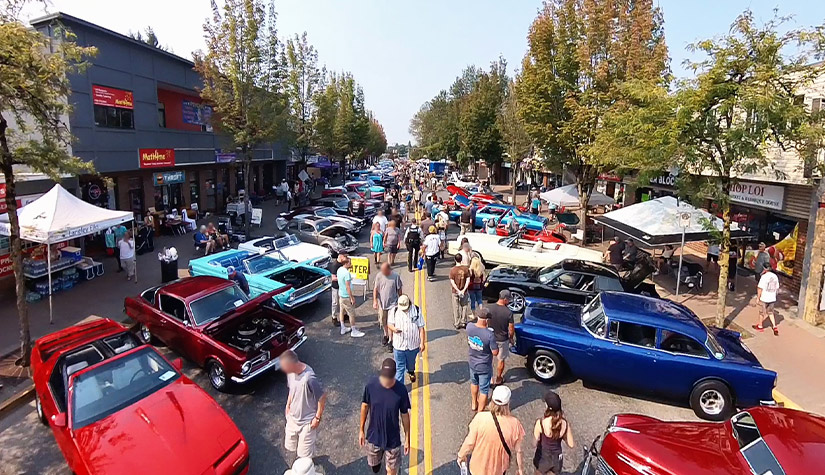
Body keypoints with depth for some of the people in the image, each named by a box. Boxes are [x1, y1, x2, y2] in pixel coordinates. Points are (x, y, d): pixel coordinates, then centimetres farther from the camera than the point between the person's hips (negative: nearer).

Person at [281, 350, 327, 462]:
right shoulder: (291, 372, -12)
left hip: (307, 421, -7)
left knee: (305, 453, 9)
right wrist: (288, 405, 9)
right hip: (293, 418, 7)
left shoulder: (309, 378, -35)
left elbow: (322, 397, -24)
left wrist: (317, 417, -16)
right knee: (290, 446, 24)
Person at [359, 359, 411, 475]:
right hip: (373, 436, 2)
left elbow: (404, 415, -10)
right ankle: (376, 462, 61)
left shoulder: (401, 390, -23)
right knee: (373, 464, 27)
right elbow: (365, 406, -4)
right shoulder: (371, 385, -21)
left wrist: (407, 438, -3)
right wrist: (361, 429, 3)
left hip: (393, 439, -2)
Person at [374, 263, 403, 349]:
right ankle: (386, 336, 39)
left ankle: (390, 340, 5)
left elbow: (399, 289, -2)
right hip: (382, 303, 3)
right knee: (383, 322, 16)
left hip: (392, 303, -3)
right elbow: (375, 289, -3)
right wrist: (375, 301, -11)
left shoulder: (395, 276, -12)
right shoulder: (379, 276, -7)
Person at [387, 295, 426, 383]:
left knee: (411, 363, 25)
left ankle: (411, 372, 57)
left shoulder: (417, 311, -11)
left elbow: (421, 328, -6)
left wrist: (422, 343, -9)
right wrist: (393, 328, -22)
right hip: (398, 345, -1)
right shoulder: (394, 311, -8)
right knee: (399, 367, 5)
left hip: (413, 345, 1)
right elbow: (389, 323, 2)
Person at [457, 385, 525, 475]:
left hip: (479, 466, -1)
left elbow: (470, 442, -16)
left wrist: (461, 455, 3)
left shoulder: (480, 418, -27)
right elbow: (518, 451, -11)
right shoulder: (514, 424, -24)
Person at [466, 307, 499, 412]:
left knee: (474, 383, 31)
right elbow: (495, 352, -22)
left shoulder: (469, 327, -18)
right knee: (484, 390, 16)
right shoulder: (489, 334, -33)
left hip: (472, 363, 6)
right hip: (484, 367, -6)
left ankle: (474, 404, 52)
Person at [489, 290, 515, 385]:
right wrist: (511, 338, 6)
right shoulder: (508, 312, -22)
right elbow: (511, 329, -13)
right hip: (502, 340, -2)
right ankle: (498, 379, 33)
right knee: (501, 360, 18)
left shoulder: (489, 308, -14)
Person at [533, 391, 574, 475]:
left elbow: (535, 443, -17)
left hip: (543, 458, -3)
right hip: (557, 458, 3)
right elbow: (571, 444, -5)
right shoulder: (565, 423, -17)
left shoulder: (540, 423, -29)